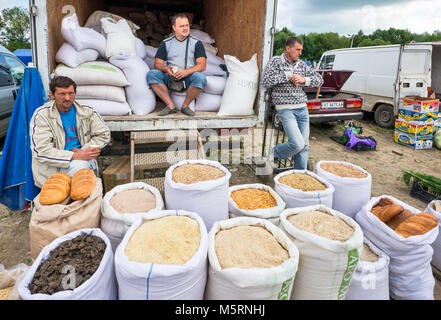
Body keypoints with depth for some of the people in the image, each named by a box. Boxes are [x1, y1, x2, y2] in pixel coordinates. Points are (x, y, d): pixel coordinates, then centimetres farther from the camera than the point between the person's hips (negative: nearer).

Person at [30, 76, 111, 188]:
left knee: (80, 165, -32)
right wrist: (77, 156, -23)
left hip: (84, 160, 3)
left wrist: (83, 150, -8)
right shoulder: (41, 115, -4)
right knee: (77, 167, -33)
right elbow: (41, 151, -14)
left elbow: (104, 134, 9)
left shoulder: (87, 111, 6)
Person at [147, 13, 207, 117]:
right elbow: (157, 64, 7)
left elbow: (202, 65, -4)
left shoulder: (196, 43, 8)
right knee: (152, 74, -24)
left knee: (200, 77, -35)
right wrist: (166, 69, -18)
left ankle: (185, 106, -14)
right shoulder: (166, 43, 13)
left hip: (188, 77, -2)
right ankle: (171, 106, -22)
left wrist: (186, 71, -22)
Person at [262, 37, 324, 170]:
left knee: (304, 146, 6)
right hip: (286, 110, -6)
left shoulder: (301, 64, 13)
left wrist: (304, 80, -5)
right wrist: (288, 75, -12)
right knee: (297, 144, -16)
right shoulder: (276, 61, -1)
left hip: (303, 109, 6)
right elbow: (266, 82, -13)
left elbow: (319, 80, 14)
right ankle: (274, 153, 11)